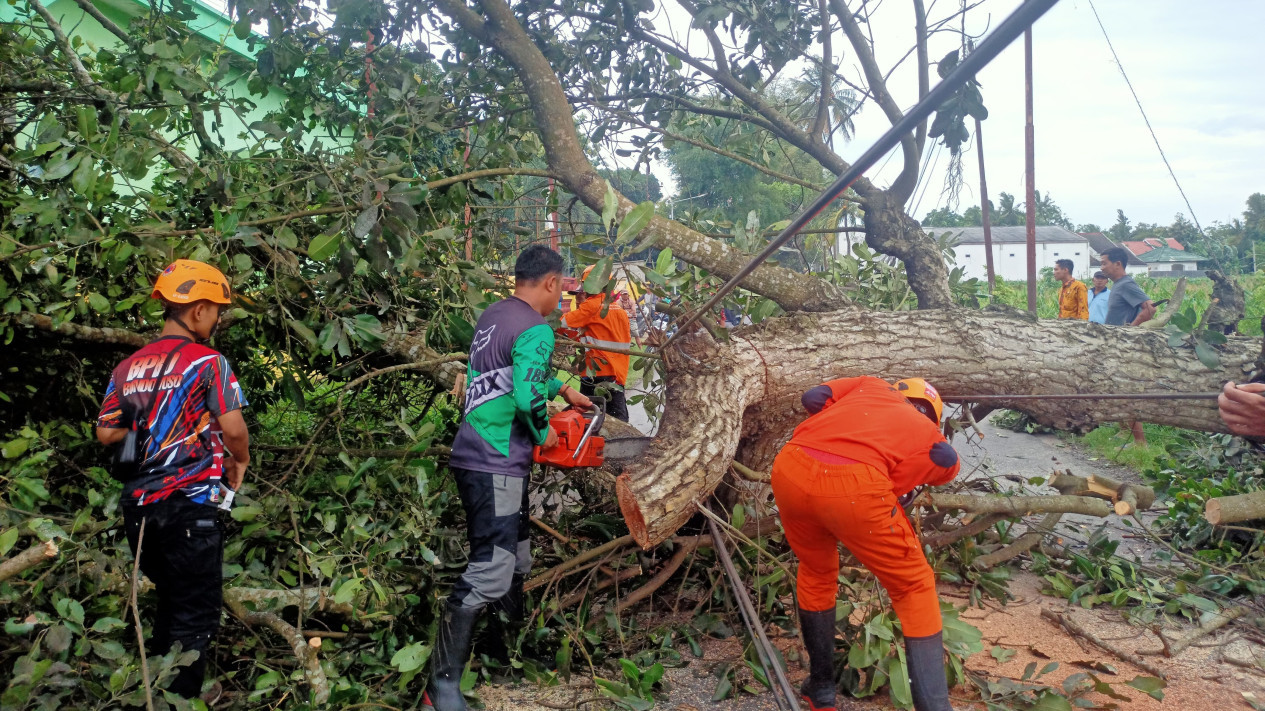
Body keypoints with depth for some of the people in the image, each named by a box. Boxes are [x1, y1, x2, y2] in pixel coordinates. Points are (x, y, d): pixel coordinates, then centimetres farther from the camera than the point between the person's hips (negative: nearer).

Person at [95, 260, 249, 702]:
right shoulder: (207, 361, -10)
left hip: (140, 503, 7)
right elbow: (233, 429, -14)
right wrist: (240, 462, 4)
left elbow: (107, 433, 8)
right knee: (196, 612, 4)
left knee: (169, 601, 22)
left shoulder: (128, 367, 9)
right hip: (190, 504, -7)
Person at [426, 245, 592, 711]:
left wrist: (563, 390, 36)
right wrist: (544, 434, -8)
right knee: (490, 573, -9)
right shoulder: (536, 330, -15)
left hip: (486, 460, 10)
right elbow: (527, 398, -26)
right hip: (495, 466, -10)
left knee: (516, 561, 19)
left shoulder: (494, 315, 13)